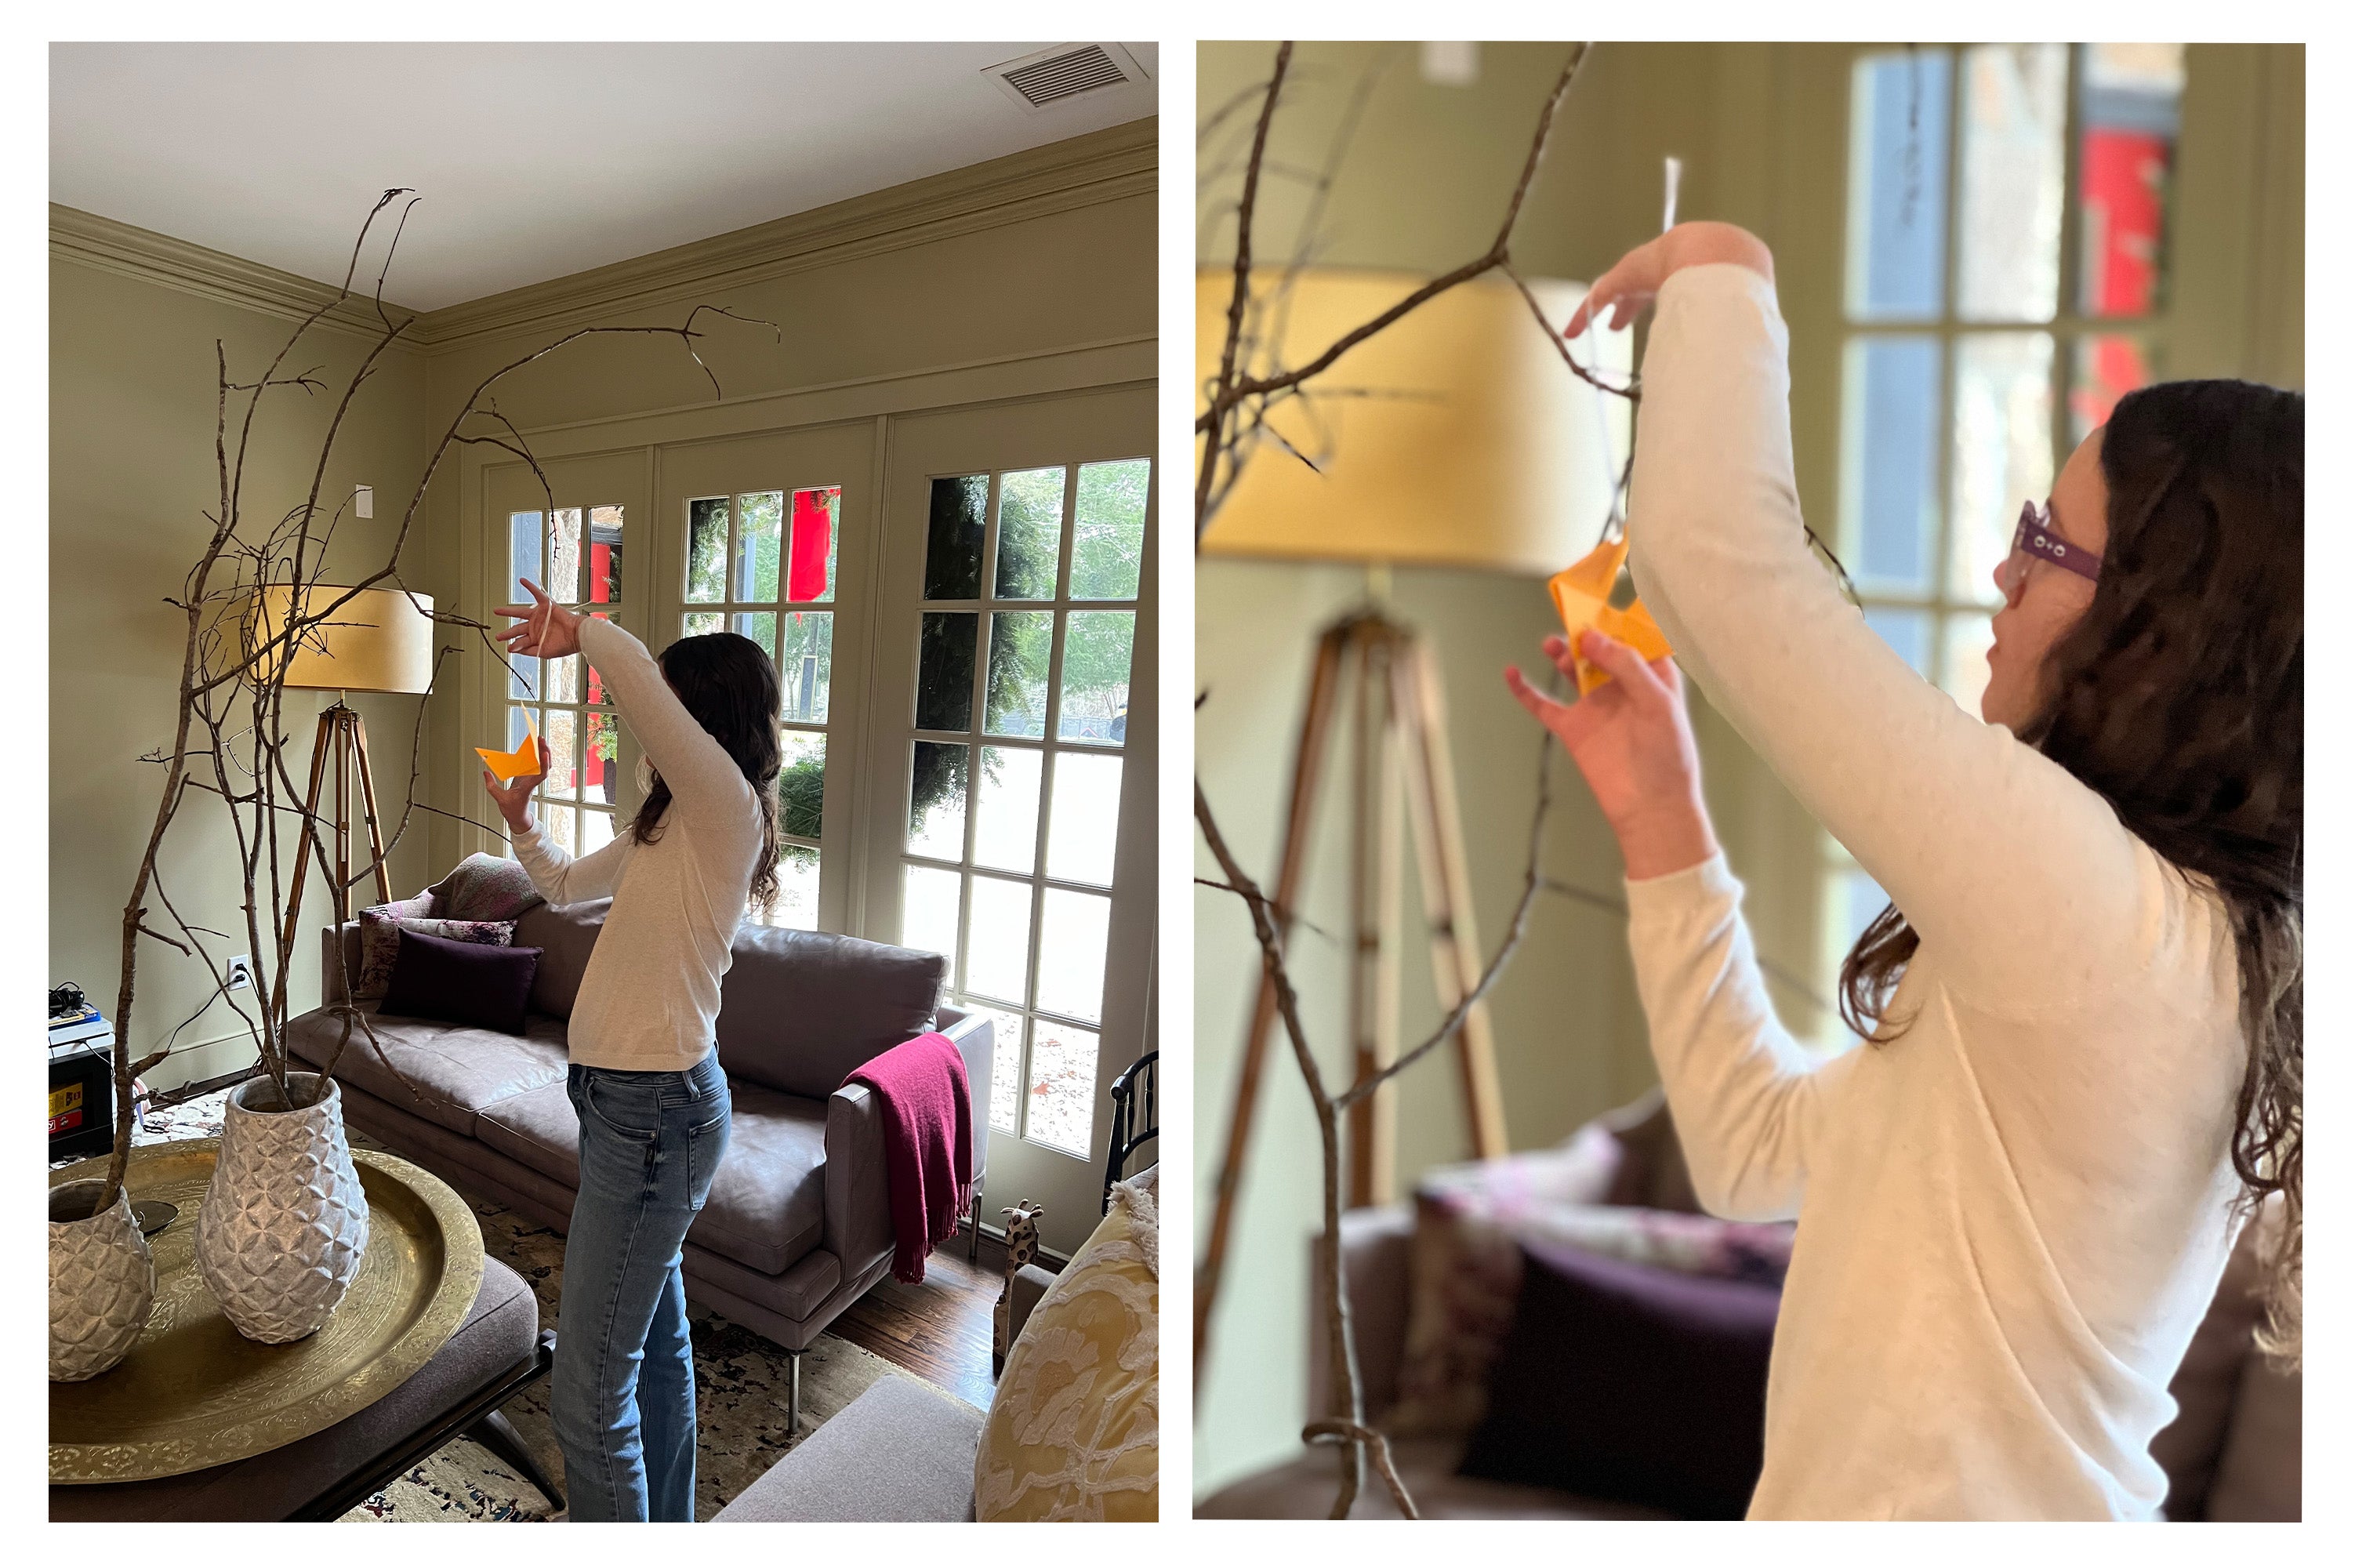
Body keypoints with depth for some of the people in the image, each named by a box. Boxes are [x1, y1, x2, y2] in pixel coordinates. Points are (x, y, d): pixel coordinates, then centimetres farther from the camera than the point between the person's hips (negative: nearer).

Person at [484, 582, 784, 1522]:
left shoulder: (727, 804, -18)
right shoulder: (670, 826, 12)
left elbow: (634, 675, -33)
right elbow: (567, 885, 25)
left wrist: (577, 630, -15)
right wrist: (518, 818, 11)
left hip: (655, 1109, -11)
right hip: (639, 1100, 11)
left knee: (587, 1390, 0)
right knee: (656, 1339, 25)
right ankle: (666, 1527, 43)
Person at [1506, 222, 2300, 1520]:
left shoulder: (2108, 909, -26)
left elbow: (1711, 547, -31)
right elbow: (1757, 1148, 2)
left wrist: (1717, 272, -12)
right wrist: (1659, 818, -1)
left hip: (1936, 1507, -7)